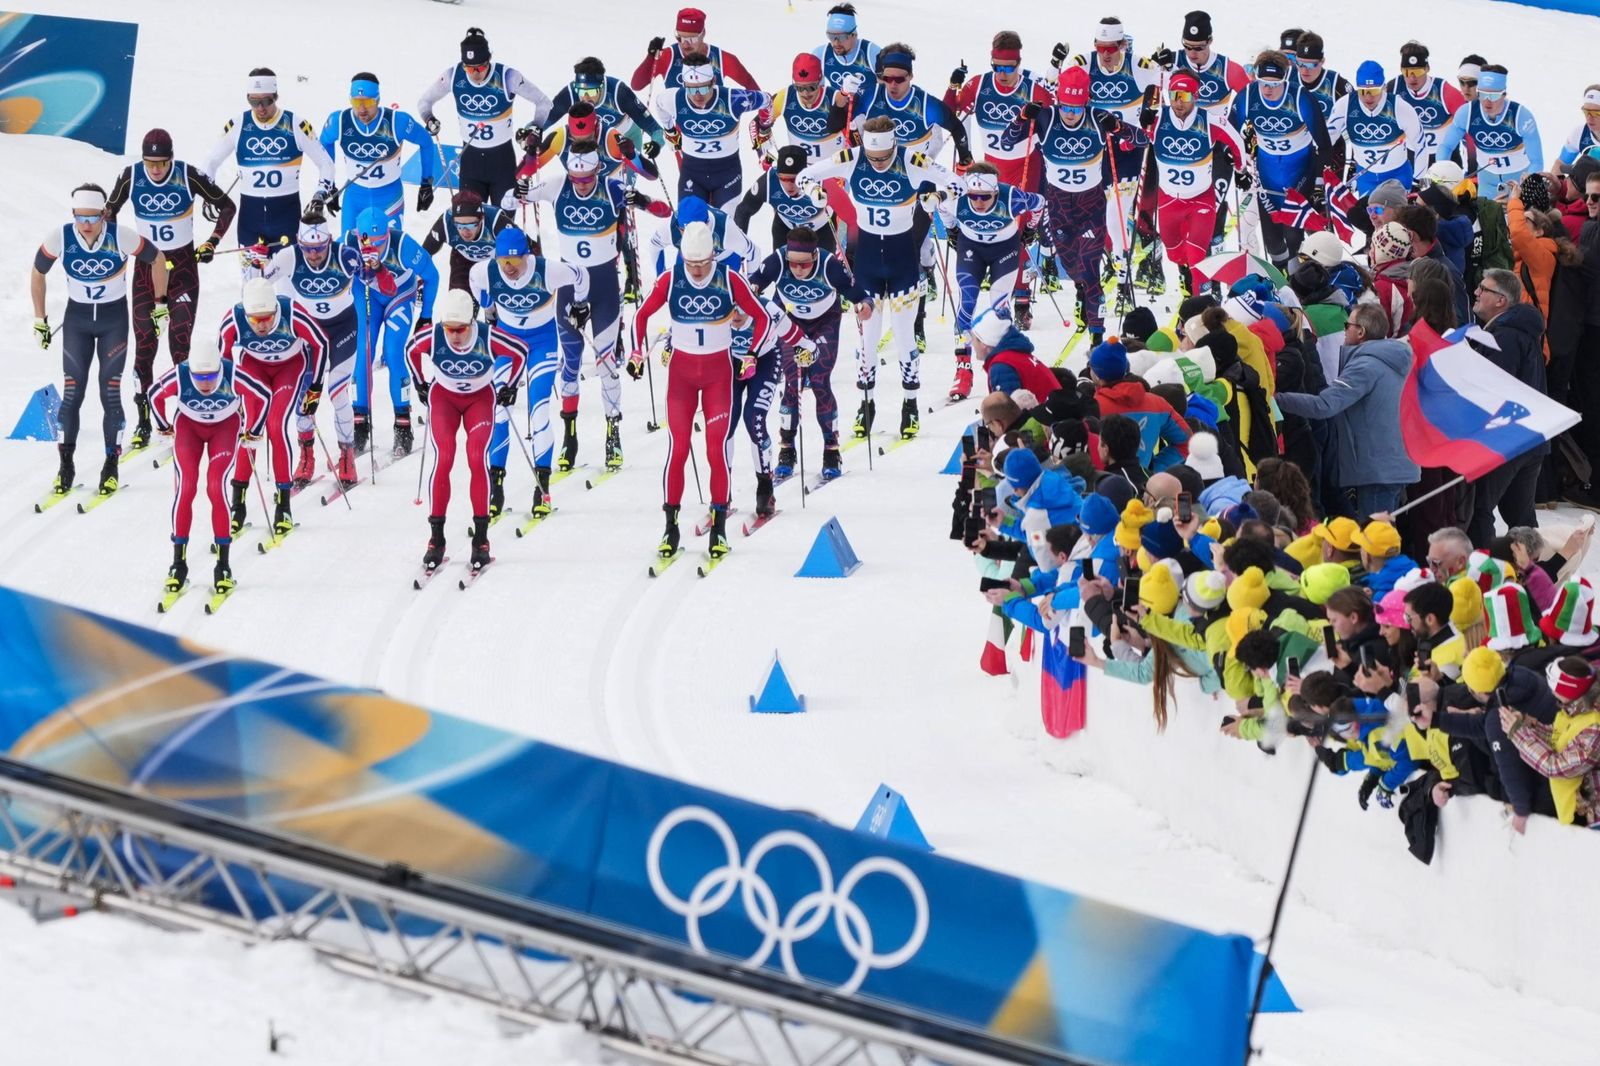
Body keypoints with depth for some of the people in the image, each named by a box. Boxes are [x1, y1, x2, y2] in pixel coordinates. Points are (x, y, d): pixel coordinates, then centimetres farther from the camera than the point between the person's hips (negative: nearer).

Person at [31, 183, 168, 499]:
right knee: (71, 392, -5)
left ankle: (111, 467, 4)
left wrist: (160, 304, 1)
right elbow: (38, 273, 0)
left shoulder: (121, 236, -22)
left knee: (110, 392, -6)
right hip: (77, 317, 1)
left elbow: (157, 259, -4)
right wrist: (39, 321, 4)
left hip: (114, 318, -1)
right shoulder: (59, 237, -18)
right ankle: (66, 467, 4)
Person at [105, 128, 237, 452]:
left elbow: (226, 206, -2)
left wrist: (211, 244, -9)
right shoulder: (130, 176, -10)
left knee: (180, 343, -7)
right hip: (145, 266, 2)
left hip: (183, 267, -2)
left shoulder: (188, 176, -15)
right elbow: (109, 212, 8)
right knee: (144, 342, 0)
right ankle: (143, 423, 6)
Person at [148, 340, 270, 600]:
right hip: (188, 425, 1)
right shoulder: (179, 376, -30)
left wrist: (252, 432, 0)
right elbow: (155, 395, -6)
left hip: (225, 427, -1)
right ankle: (178, 563, -4)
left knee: (215, 487, -17)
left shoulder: (233, 376, -33)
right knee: (185, 488, -14)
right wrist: (165, 427, 8)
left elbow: (263, 395, -12)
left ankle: (223, 565, -8)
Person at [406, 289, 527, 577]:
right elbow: (411, 351, 0)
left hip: (480, 398, -1)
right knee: (443, 459, -18)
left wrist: (510, 386, 3)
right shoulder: (432, 337, -25)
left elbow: (520, 352, -7)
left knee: (477, 458, -19)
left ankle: (481, 538, -13)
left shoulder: (489, 337, -28)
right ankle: (436, 537, -12)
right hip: (443, 397, 1)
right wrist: (421, 384, 8)